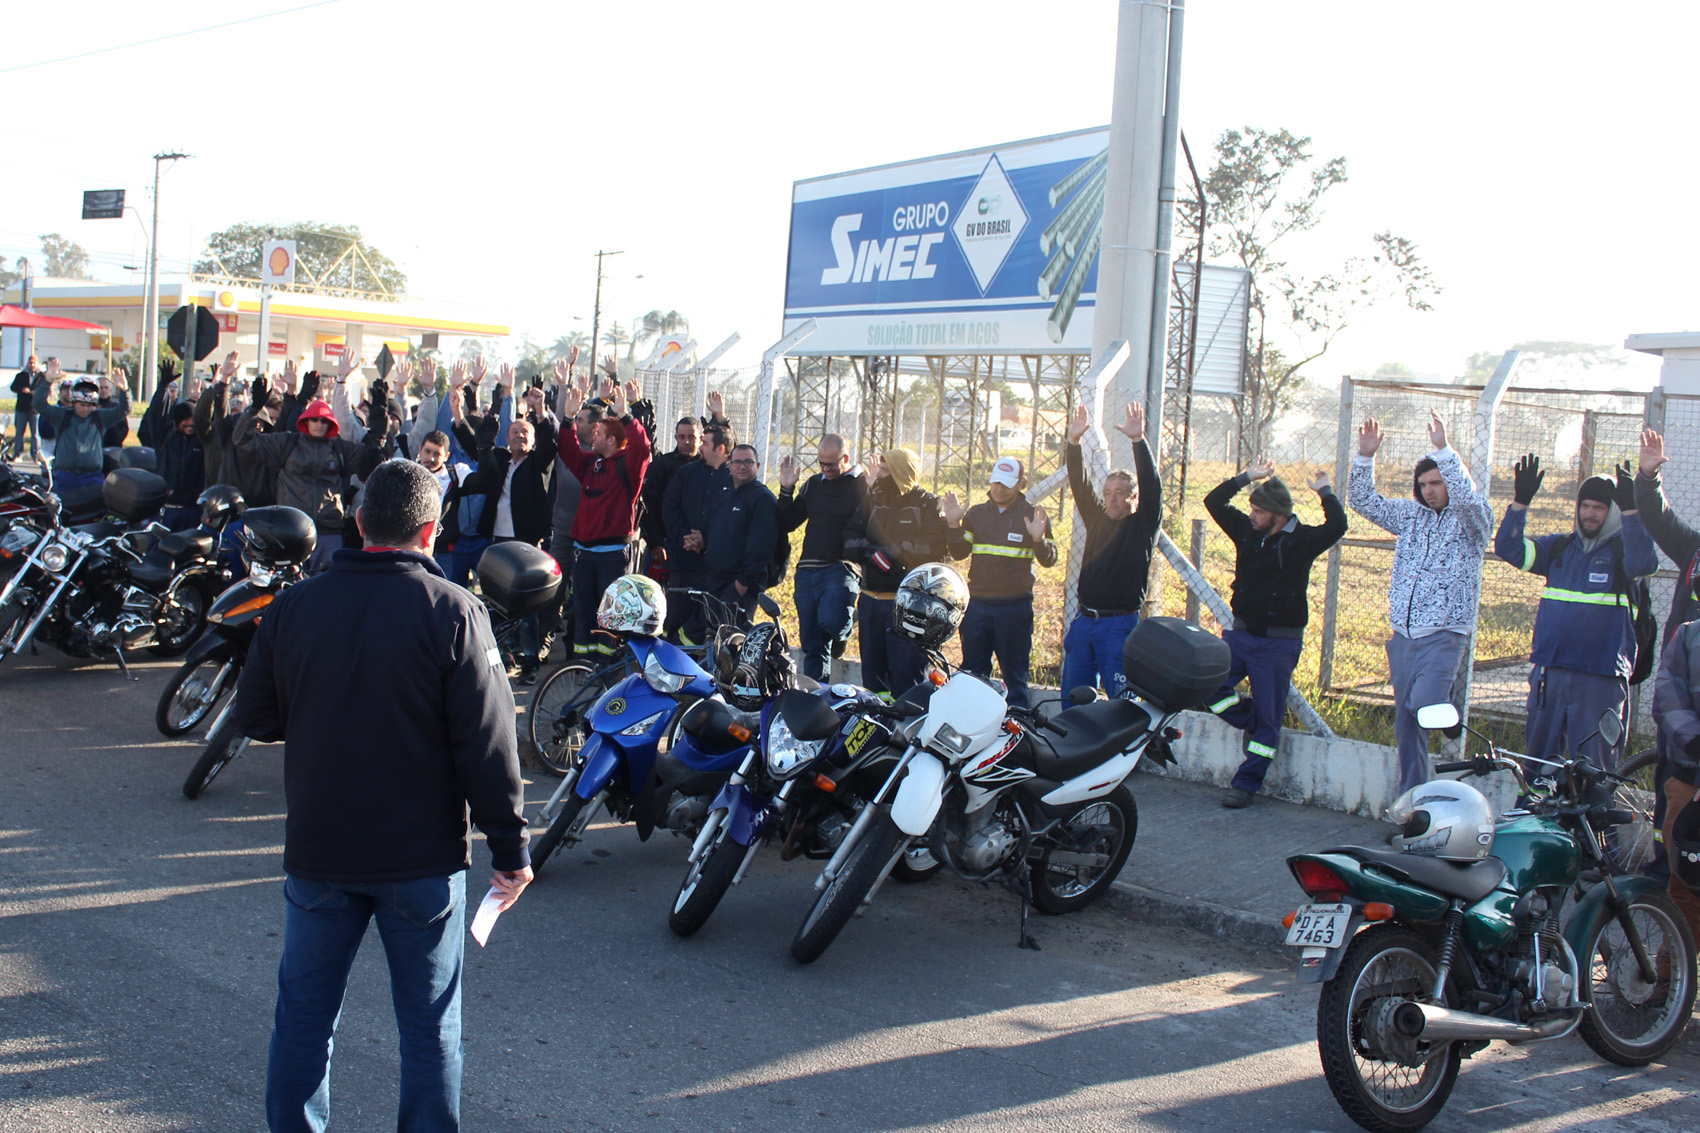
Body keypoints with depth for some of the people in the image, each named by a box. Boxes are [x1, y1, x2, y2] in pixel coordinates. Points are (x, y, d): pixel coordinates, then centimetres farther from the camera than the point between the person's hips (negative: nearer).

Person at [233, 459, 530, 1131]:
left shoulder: (293, 607, -3)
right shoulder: (454, 614, -12)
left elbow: (254, 718, 6)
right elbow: (487, 743, -13)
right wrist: (511, 848, -6)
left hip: (316, 852, 3)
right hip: (423, 858, -2)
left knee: (304, 1014, 17)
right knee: (429, 1025, 10)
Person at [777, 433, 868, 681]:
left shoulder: (862, 485, -1)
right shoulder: (813, 484, 16)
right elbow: (787, 524, 16)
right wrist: (786, 489, 5)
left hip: (842, 568, -5)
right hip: (807, 570, 5)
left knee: (831, 620, -30)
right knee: (811, 644, 7)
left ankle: (842, 634, 5)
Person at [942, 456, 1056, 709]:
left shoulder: (1033, 516, -2)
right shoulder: (976, 513, 8)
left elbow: (1049, 560, -5)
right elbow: (958, 553, 8)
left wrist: (1039, 539, -25)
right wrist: (953, 524, -7)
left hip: (1015, 606, -3)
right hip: (977, 603, 4)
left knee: (1014, 675, 4)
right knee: (973, 672, 11)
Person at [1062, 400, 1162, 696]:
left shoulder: (1143, 525, -1)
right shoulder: (1097, 518, 13)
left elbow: (1151, 486, -15)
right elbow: (1080, 486, 6)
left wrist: (1138, 440, -27)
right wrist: (1074, 442, -7)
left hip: (1120, 624, -6)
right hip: (1083, 621, 6)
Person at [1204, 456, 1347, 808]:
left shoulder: (1302, 539, -8)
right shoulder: (1247, 531, 4)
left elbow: (1337, 526, -25)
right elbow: (1214, 502, 4)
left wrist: (1324, 492, -14)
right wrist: (1246, 477, -1)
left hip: (1278, 643, -4)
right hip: (1240, 634, 5)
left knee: (1268, 720, 2)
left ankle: (1246, 783, 10)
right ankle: (1252, 723, 17)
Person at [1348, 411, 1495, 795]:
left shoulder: (1473, 518, -2)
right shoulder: (1411, 514, 14)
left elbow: (1467, 497, -24)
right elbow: (1364, 501, 13)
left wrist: (1443, 450, -32)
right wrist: (1365, 457, -2)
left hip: (1444, 635, -6)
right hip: (1404, 633, 6)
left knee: (1424, 703, -26)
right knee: (1406, 719, 9)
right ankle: (1411, 796, 18)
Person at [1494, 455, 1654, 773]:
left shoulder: (1623, 548, 0)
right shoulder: (1559, 547, 12)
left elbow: (1642, 564, -22)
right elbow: (1508, 548, 5)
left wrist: (1630, 511, -30)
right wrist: (1520, 501, -6)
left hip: (1600, 678, -4)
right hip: (1548, 672, 5)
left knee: (1593, 767, -2)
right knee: (1538, 756, 13)